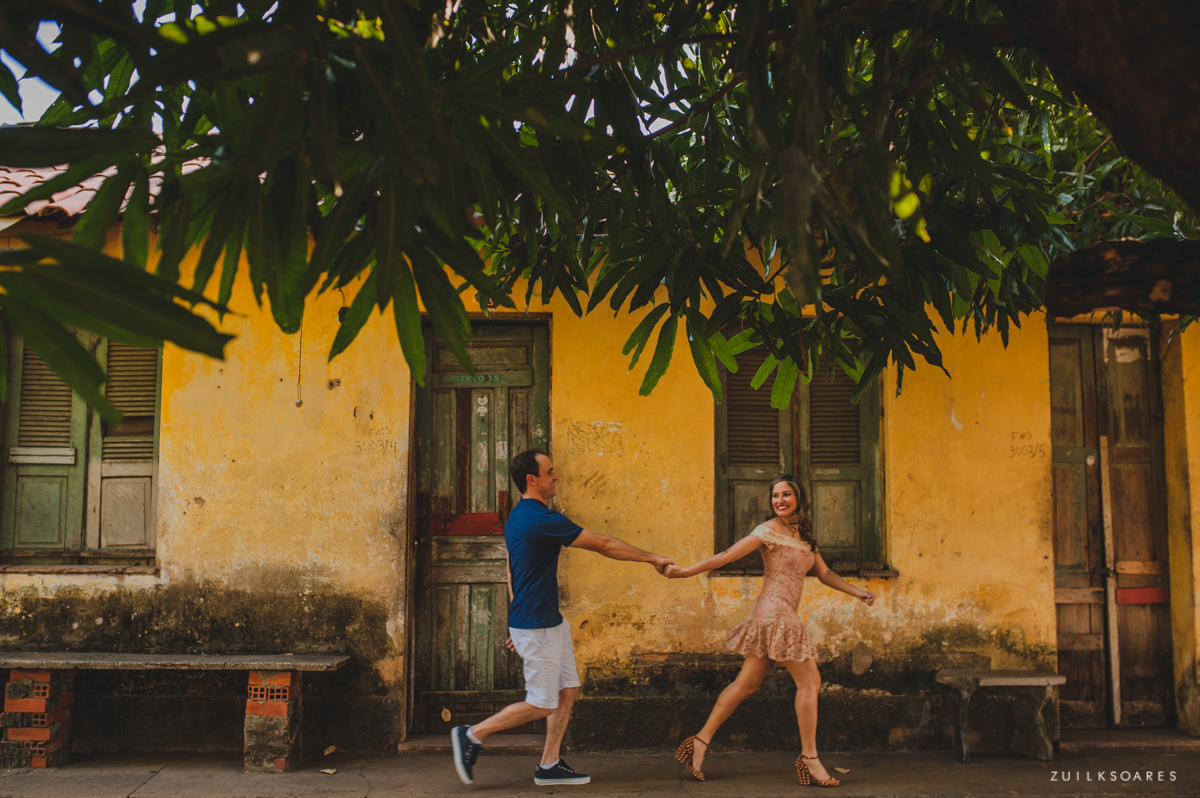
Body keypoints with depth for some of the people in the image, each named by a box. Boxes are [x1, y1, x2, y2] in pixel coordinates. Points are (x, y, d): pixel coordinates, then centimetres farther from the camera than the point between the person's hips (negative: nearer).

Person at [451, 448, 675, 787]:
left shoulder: (518, 516, 10)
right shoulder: (542, 520, -22)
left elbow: (511, 573, 17)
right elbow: (604, 545, -16)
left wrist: (517, 623, 23)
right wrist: (652, 559, -5)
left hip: (550, 622, 10)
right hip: (536, 628, -10)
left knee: (567, 691, 12)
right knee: (542, 704, -1)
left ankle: (549, 766, 19)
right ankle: (472, 735, 9)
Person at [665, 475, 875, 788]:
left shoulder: (803, 535, 17)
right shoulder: (769, 531, -7)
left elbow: (823, 572, 20)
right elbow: (727, 555, -9)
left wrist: (857, 592, 12)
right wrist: (686, 571, -13)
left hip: (783, 615, 8)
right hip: (774, 611, -8)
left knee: (746, 684, 9)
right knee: (809, 681, -4)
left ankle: (701, 741, 13)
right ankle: (809, 758, 4)